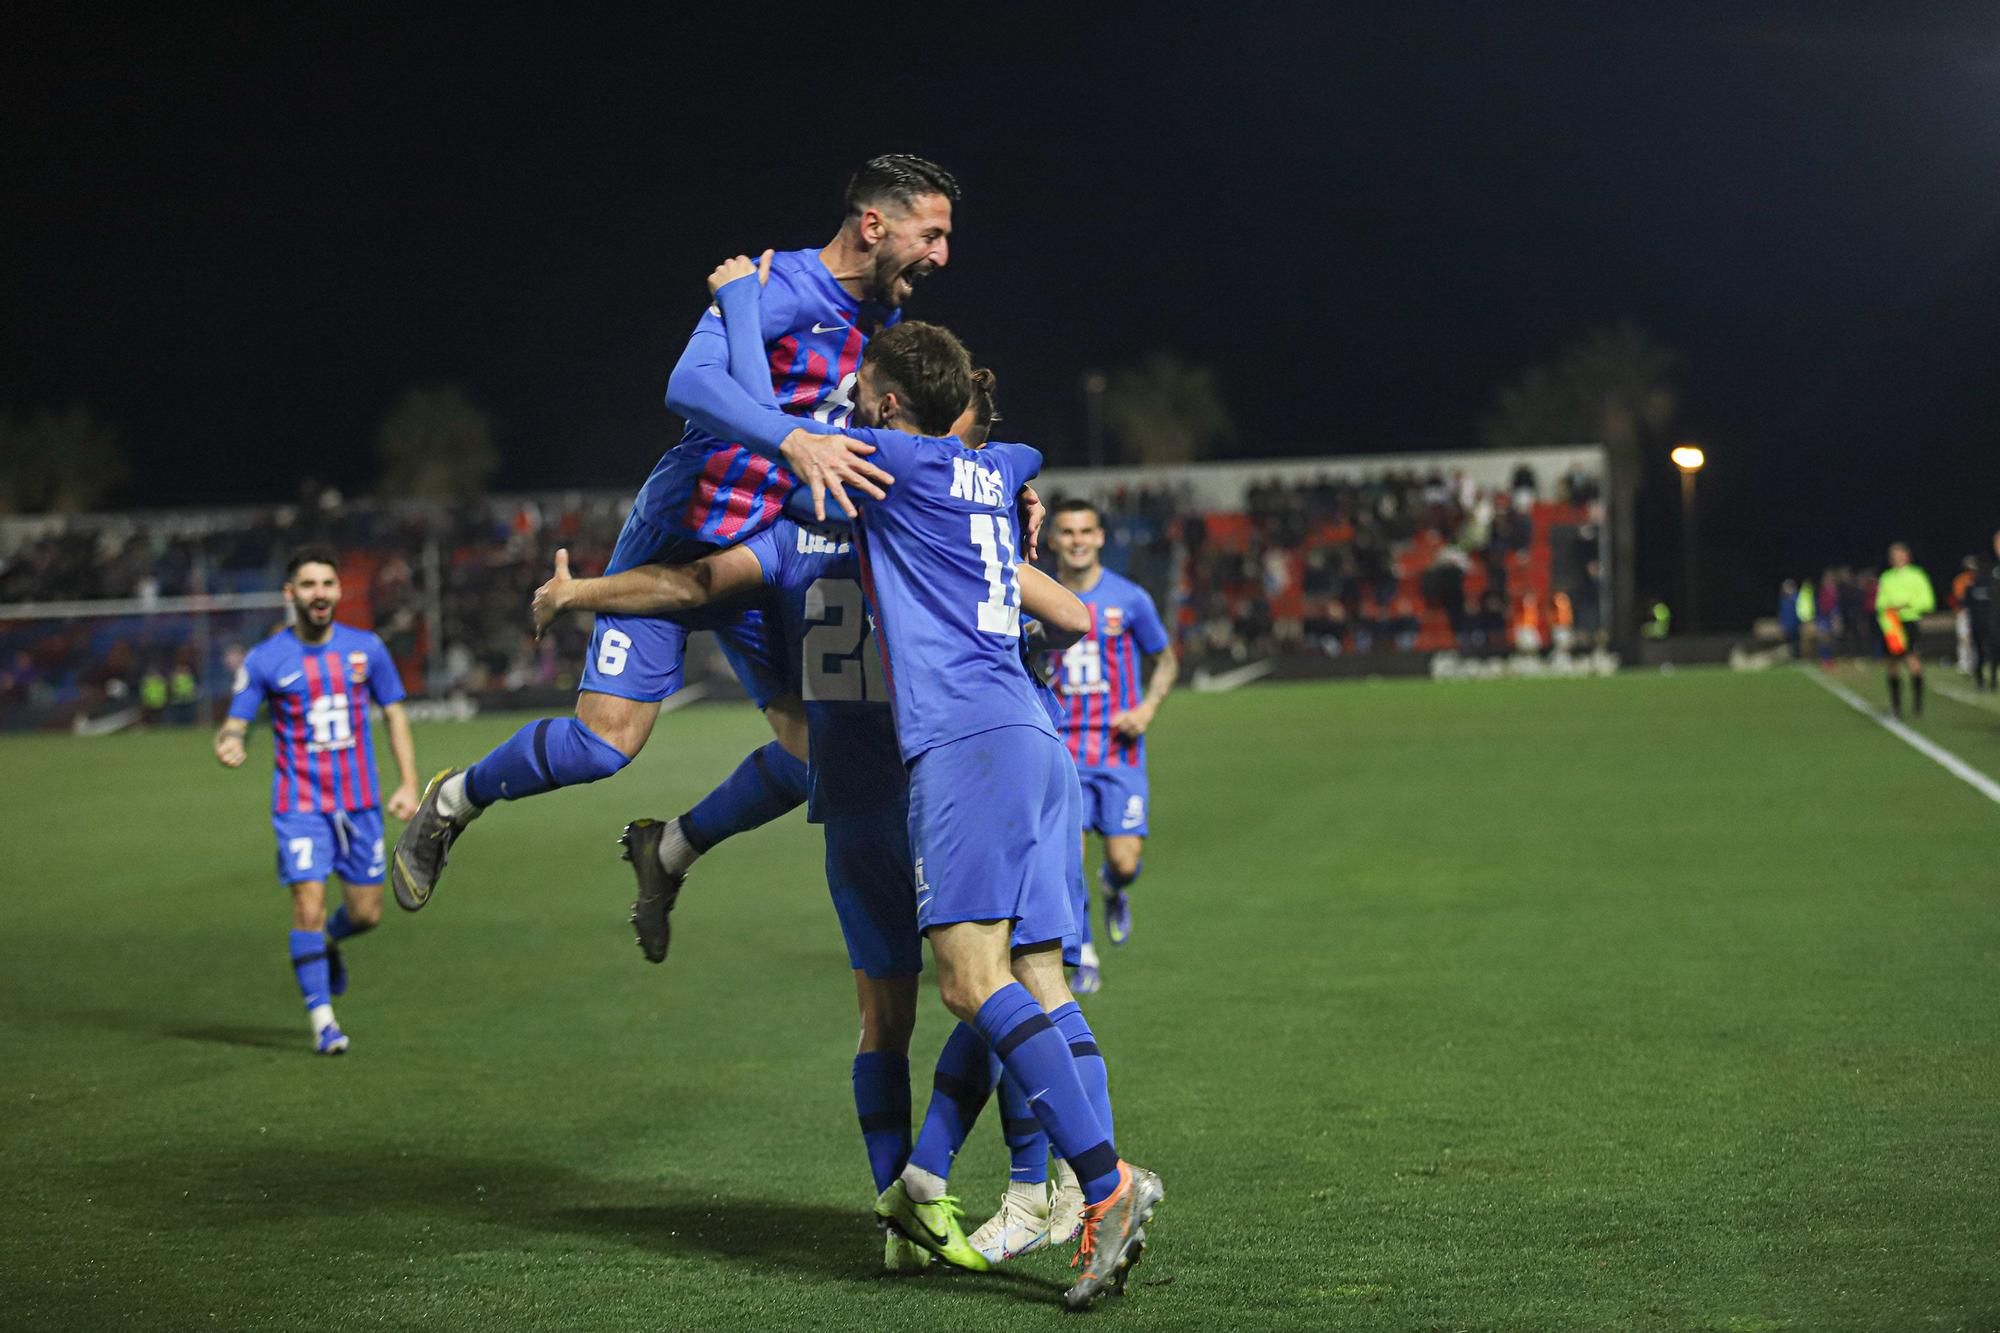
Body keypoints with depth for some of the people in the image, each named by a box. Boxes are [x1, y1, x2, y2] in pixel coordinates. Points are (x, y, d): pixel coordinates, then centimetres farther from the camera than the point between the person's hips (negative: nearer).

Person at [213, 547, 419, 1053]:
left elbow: (394, 714, 11)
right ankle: (322, 1020, -2)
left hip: (360, 802, 3)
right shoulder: (265, 660, -5)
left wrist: (408, 784, 3)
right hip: (300, 805, -3)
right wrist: (227, 745, -28)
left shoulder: (366, 648, 2)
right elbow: (235, 724, -3)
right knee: (309, 905, -13)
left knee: (366, 913, 6)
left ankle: (328, 944, 41)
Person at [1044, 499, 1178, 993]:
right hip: (1061, 748, 1)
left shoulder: (1130, 598, -1)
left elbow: (1165, 661, 10)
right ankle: (1082, 958, 5)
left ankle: (1114, 888, 32)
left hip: (1119, 751, -1)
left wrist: (1147, 709, -6)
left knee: (1125, 860, -7)